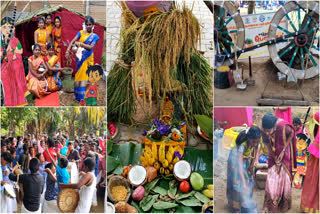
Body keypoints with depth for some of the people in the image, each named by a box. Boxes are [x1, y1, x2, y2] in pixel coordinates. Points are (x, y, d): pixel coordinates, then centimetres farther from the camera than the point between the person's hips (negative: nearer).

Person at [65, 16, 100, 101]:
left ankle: (83, 95, 9)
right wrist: (68, 51, -14)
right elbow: (73, 41, -2)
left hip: (87, 59, -1)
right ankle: (77, 94, 10)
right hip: (79, 57, 1)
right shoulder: (81, 32, 6)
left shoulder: (94, 36, 2)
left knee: (85, 75, 2)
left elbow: (91, 47, -11)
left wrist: (80, 44, -11)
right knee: (78, 74, 3)